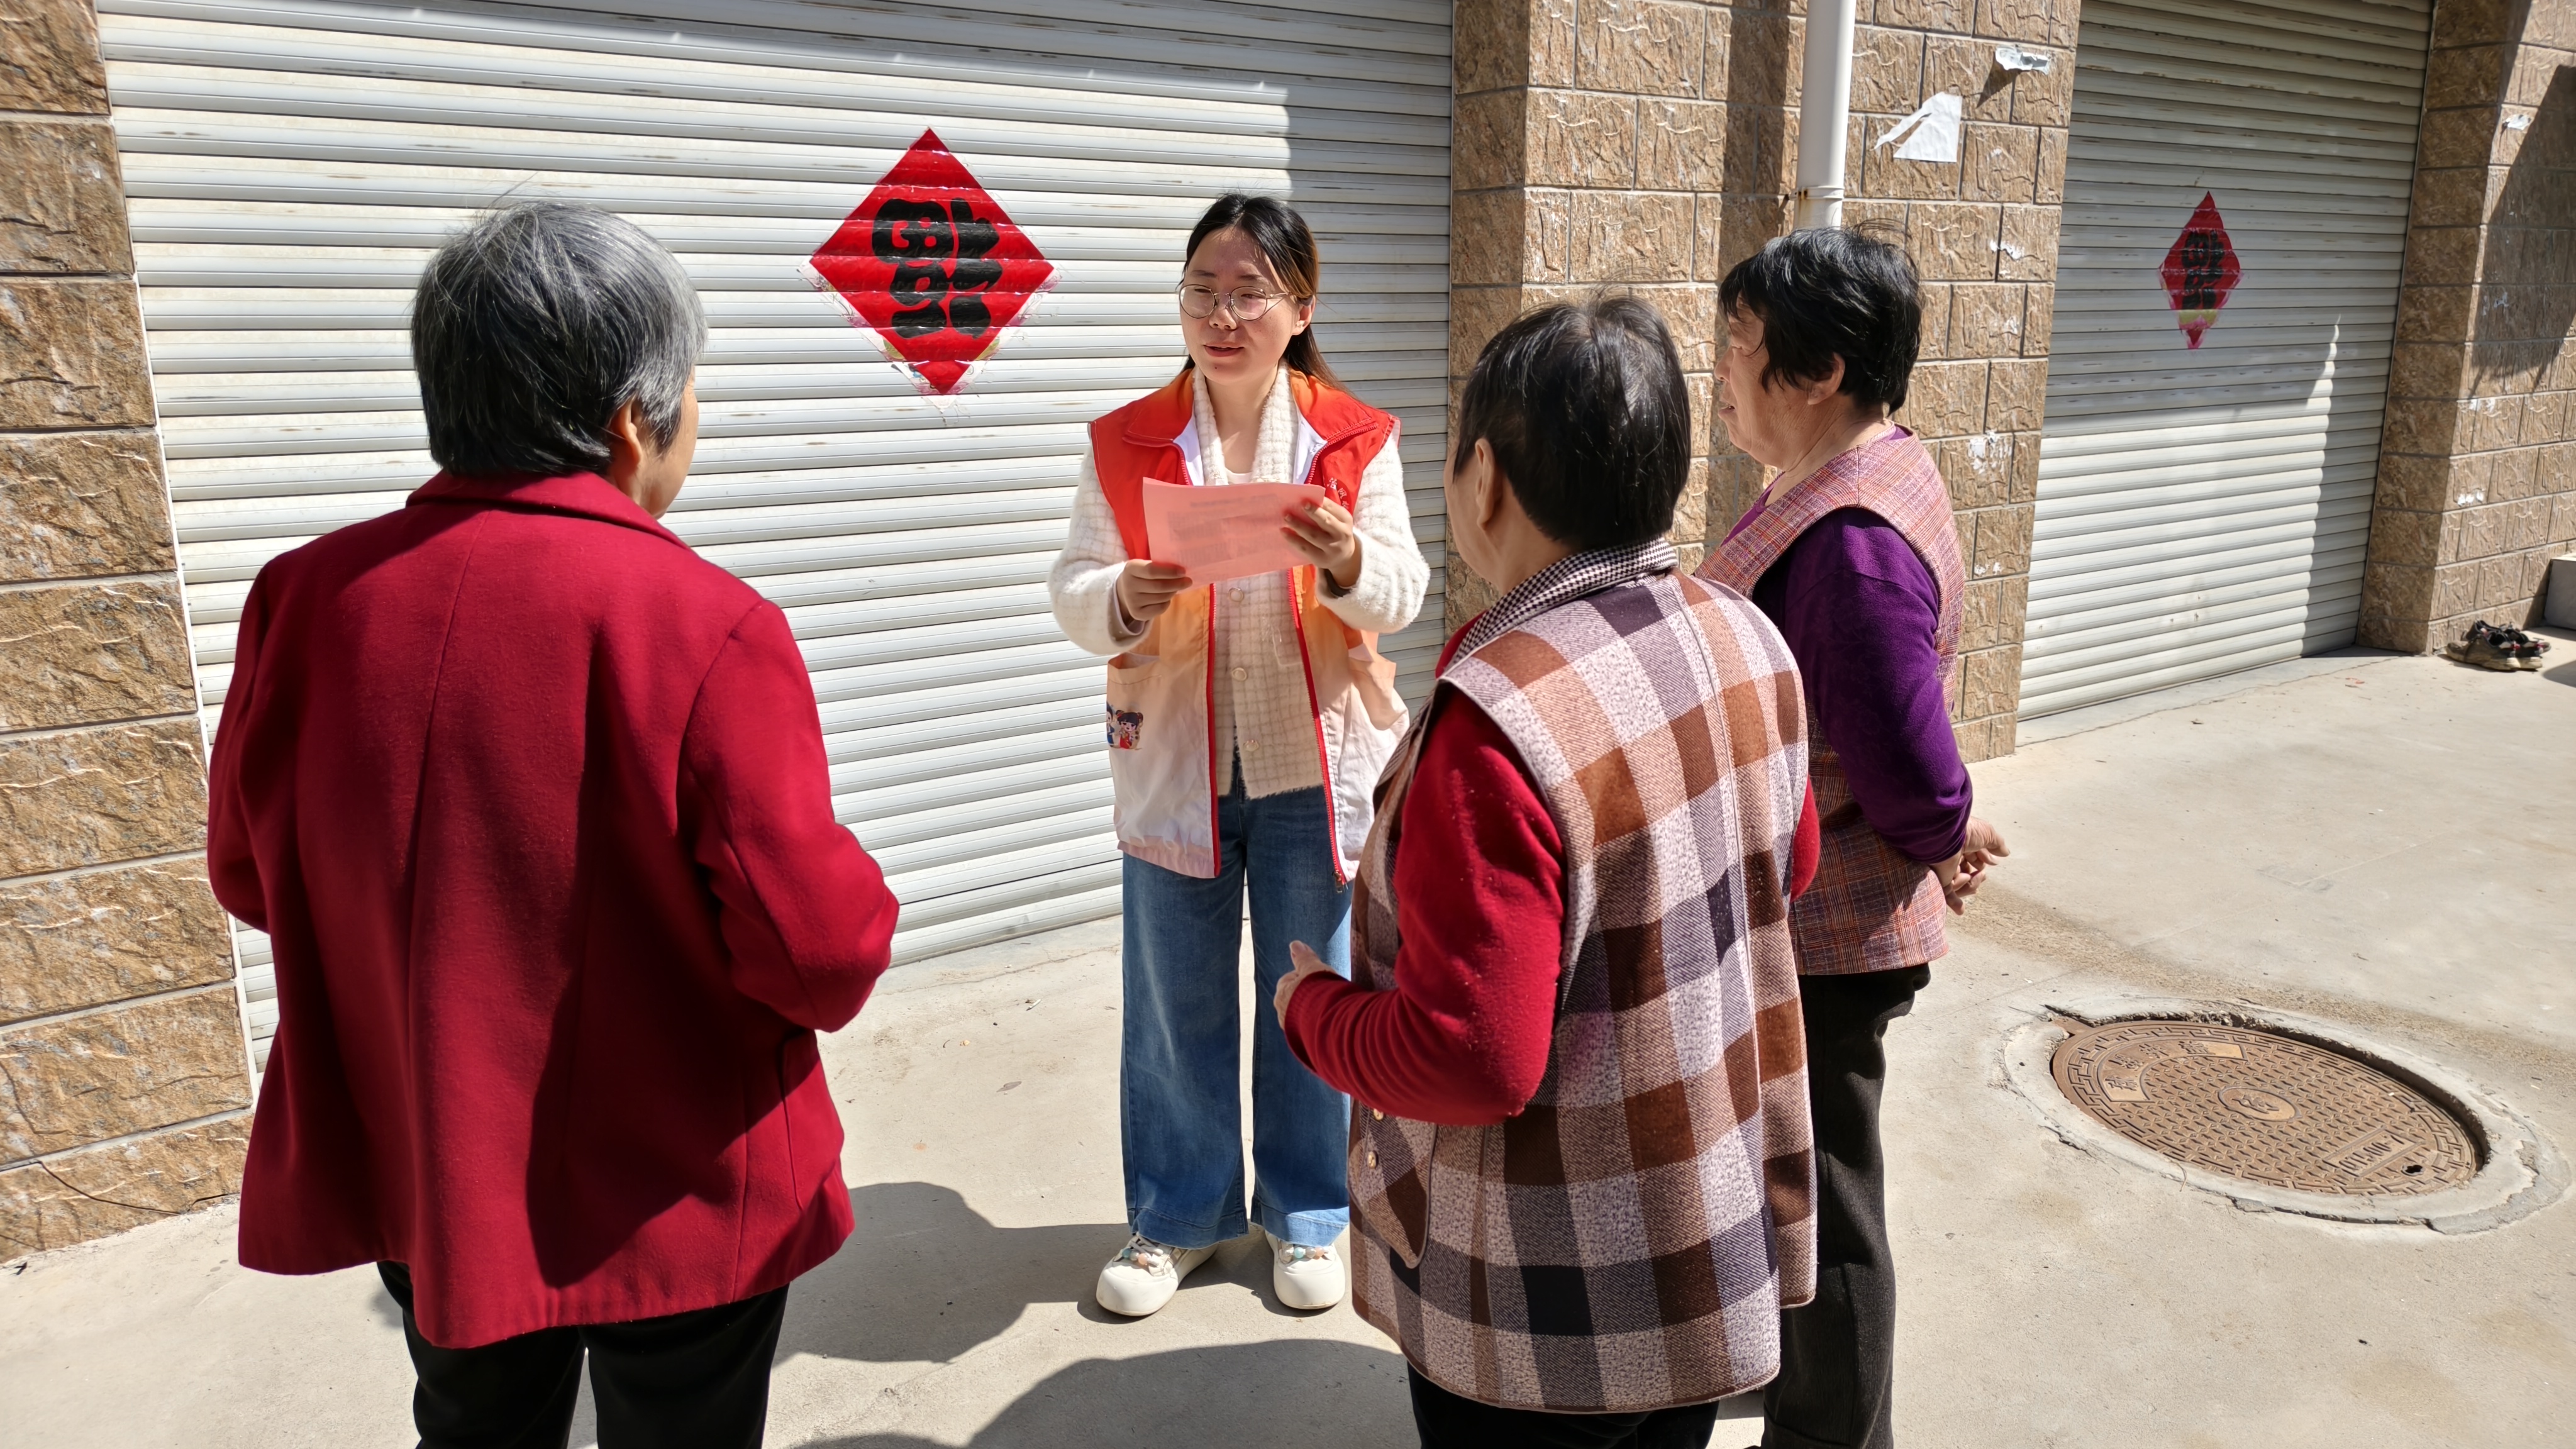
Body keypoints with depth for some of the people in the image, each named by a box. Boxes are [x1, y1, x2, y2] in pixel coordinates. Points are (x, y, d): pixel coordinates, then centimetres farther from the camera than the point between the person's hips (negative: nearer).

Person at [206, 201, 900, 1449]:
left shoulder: (306, 595, -11)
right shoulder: (709, 627, -25)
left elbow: (251, 876, 2)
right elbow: (820, 955, -24)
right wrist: (851, 909, -2)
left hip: (421, 1190, 5)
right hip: (678, 1207, -4)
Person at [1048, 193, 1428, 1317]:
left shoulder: (1357, 438, -1)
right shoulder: (1125, 442, 0)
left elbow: (1402, 595, -4)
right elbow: (1072, 590, -3)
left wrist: (1349, 563, -25)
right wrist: (1122, 600, -25)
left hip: (1316, 760, 0)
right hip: (1173, 760, 1)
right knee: (1177, 1004, 10)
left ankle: (1306, 1213, 32)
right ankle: (1177, 1215, 32)